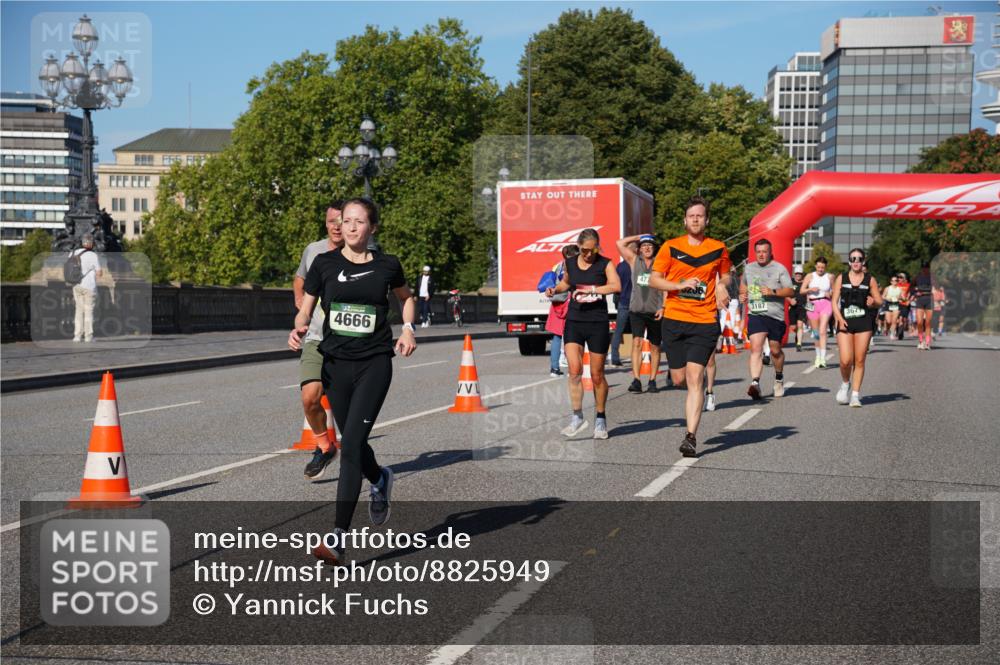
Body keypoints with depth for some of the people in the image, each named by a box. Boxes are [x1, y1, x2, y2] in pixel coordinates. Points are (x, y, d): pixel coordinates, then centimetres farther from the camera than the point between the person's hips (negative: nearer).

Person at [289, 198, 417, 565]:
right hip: (336, 361, 3)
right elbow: (305, 308, 7)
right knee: (352, 442, 15)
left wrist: (407, 328, 4)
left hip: (375, 362, -3)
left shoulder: (386, 266, 2)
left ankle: (338, 537, -14)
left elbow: (407, 297, 21)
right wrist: (298, 329, -14)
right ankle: (381, 480, 51)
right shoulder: (324, 263, 2)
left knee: (351, 444, -14)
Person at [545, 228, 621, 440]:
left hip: (598, 323, -2)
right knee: (574, 370, -12)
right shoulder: (570, 263, 7)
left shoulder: (605, 264, -3)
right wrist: (554, 290, 9)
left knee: (597, 374, 4)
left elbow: (616, 286, -20)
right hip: (574, 321, 2)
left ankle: (601, 419, 20)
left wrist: (591, 289, -27)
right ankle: (577, 417, -3)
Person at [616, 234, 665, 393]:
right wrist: (638, 237, 8)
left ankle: (652, 380, 14)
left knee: (654, 347, 7)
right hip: (637, 309, 0)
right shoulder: (634, 260, 9)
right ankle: (636, 380, -18)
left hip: (655, 311, 0)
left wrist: (663, 307, -7)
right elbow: (620, 243, 4)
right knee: (637, 342, -14)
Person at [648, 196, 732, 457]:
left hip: (705, 321, -1)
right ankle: (701, 381, 44)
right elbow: (654, 279, 3)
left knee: (694, 379, -12)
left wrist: (722, 285, 1)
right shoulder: (670, 247, 3)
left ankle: (691, 437, -11)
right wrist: (680, 284, -13)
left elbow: (726, 275, 24)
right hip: (674, 320, 1)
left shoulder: (718, 249, 7)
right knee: (679, 379, 6)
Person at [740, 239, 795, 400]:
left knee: (775, 350, 10)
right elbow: (743, 283, 33)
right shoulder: (749, 268, 13)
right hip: (755, 315, 2)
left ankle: (779, 377, 37)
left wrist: (773, 292, -19)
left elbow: (791, 291, -5)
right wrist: (742, 294, 13)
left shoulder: (779, 269, 0)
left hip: (775, 315, -2)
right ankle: (755, 383, -28)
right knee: (755, 347, -17)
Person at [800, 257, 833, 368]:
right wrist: (810, 289, -14)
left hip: (825, 304, -2)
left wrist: (830, 294, -5)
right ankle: (818, 355, 27)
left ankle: (823, 358, -21)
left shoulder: (829, 277, 6)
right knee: (816, 333, 10)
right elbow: (801, 291, 3)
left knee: (822, 331, -16)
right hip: (812, 305, 2)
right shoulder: (810, 276, 5)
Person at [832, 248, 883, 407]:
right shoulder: (841, 278, 6)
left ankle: (855, 394, 9)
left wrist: (873, 302, -14)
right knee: (845, 360, -11)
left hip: (863, 323, 0)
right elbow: (834, 302, 4)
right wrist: (840, 319, -11)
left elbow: (880, 301, 10)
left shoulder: (870, 280, 6)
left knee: (859, 361, 0)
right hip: (845, 323, 0)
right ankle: (845, 383, 19)